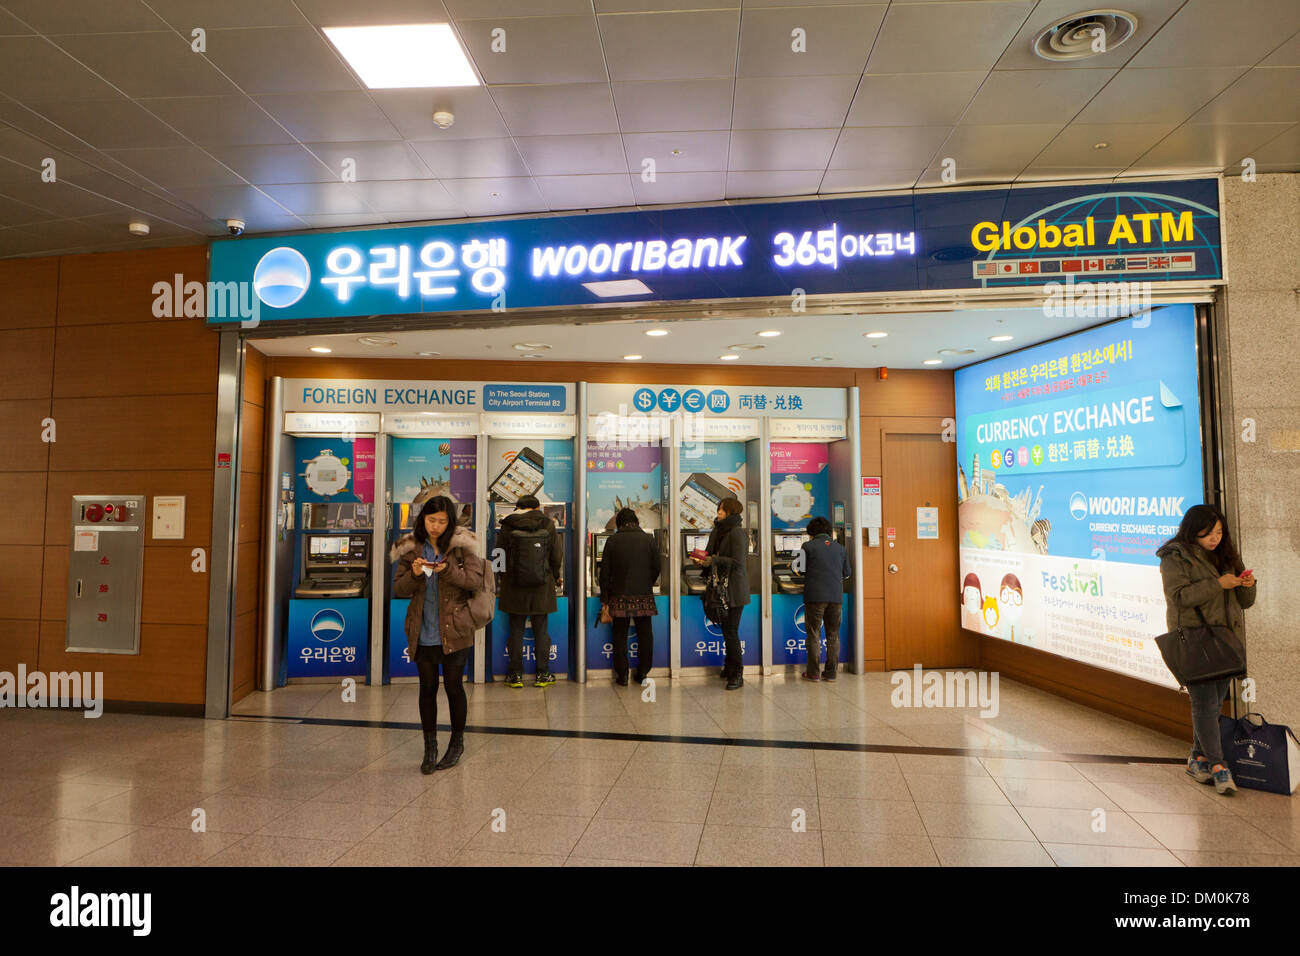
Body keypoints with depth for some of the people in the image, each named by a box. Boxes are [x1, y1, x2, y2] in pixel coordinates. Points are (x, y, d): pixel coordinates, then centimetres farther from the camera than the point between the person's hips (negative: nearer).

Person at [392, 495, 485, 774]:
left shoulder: (462, 545, -3)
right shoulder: (410, 548, 5)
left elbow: (476, 580, -9)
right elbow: (398, 588, 4)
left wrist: (449, 570, -24)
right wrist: (414, 574, -16)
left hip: (454, 630, -2)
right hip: (422, 632, 2)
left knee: (454, 686, 5)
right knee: (427, 687, 8)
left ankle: (457, 742, 25)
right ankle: (430, 747, 23)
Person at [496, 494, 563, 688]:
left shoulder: (507, 526, -5)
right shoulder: (548, 525, -3)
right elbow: (557, 556, 0)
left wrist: (504, 578, 15)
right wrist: (553, 577, 16)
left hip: (514, 586, -1)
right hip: (542, 587, 1)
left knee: (516, 630, 8)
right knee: (540, 630, 10)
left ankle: (516, 675, 13)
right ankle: (542, 674, 14)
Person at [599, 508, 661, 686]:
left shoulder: (612, 541, -2)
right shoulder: (649, 539, 0)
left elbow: (605, 572, -1)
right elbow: (656, 568, 3)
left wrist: (604, 597, 7)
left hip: (620, 596, -1)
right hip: (644, 596, 1)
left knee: (620, 636, 7)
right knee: (645, 635, 12)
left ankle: (622, 676, 9)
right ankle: (643, 673, 17)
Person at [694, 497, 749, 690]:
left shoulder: (737, 533, -13)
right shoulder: (716, 532, 12)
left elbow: (738, 562, -19)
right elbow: (710, 554, 18)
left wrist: (713, 560, -22)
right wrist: (702, 559, -4)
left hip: (734, 590, -8)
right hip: (721, 588, 8)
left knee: (731, 631, -7)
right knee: (726, 629, 16)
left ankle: (737, 674, 3)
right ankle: (730, 668, 28)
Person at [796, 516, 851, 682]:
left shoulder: (808, 546, -2)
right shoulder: (839, 547, 10)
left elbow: (801, 569, -1)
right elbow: (847, 573, 15)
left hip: (815, 595, -3)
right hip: (836, 596, 3)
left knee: (813, 634, 4)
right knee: (833, 634, 10)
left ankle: (813, 672, 6)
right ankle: (830, 672, 12)